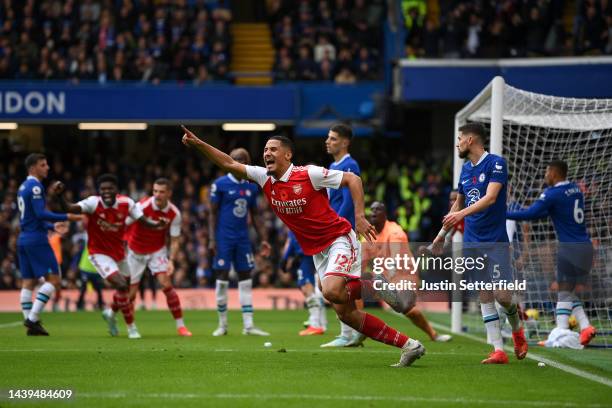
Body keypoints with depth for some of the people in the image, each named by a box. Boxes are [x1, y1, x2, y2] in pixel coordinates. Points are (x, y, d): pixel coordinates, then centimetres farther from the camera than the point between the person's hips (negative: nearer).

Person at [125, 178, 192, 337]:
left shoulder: (174, 213, -15)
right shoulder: (142, 206, -24)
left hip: (158, 250, 1)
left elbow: (175, 240, -9)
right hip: (135, 251, -1)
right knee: (130, 292, 1)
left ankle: (180, 326, -7)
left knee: (166, 284, -16)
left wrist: (171, 261, -24)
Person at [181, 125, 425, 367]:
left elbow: (352, 179, -11)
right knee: (345, 313, -1)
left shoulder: (309, 174, -14)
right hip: (317, 252, 7)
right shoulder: (264, 178, 4)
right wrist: (197, 144, -4)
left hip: (339, 240, -7)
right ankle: (407, 345, 5)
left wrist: (359, 217, -20)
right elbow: (229, 164, 5)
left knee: (331, 291, -32)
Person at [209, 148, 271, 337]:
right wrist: (212, 239, -10)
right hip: (224, 239, -5)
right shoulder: (220, 185, -6)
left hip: (243, 239, 5)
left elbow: (254, 216, 15)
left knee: (246, 280, 2)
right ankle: (222, 324, 8)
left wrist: (263, 239, 10)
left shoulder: (251, 188, 9)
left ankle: (248, 325, 3)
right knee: (222, 279, -1)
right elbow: (213, 214, -4)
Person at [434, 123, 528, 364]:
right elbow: (458, 204, 25)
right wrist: (442, 233, 26)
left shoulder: (496, 164, -8)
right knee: (485, 296, 0)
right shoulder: (465, 169, 14)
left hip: (495, 241, -6)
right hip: (471, 243, 6)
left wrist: (462, 213, -33)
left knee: (502, 295, -11)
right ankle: (498, 350, 0)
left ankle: (517, 329, 20)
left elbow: (490, 197, -22)